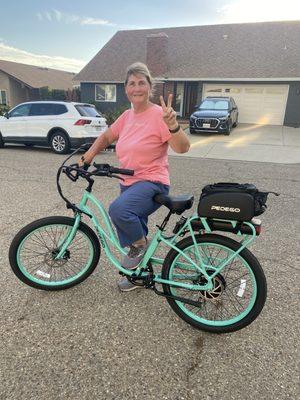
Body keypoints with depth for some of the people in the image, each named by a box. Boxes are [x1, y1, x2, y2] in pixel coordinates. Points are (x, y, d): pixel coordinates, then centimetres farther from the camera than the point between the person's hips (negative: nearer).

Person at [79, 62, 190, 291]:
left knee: (118, 210, -35)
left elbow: (183, 148, -21)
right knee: (131, 232, 18)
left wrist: (172, 125, -39)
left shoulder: (158, 115, -12)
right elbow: (106, 137, 21)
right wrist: (86, 158, 10)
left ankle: (141, 243, -4)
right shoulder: (127, 116, 8)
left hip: (152, 182, -7)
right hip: (129, 183, 7)